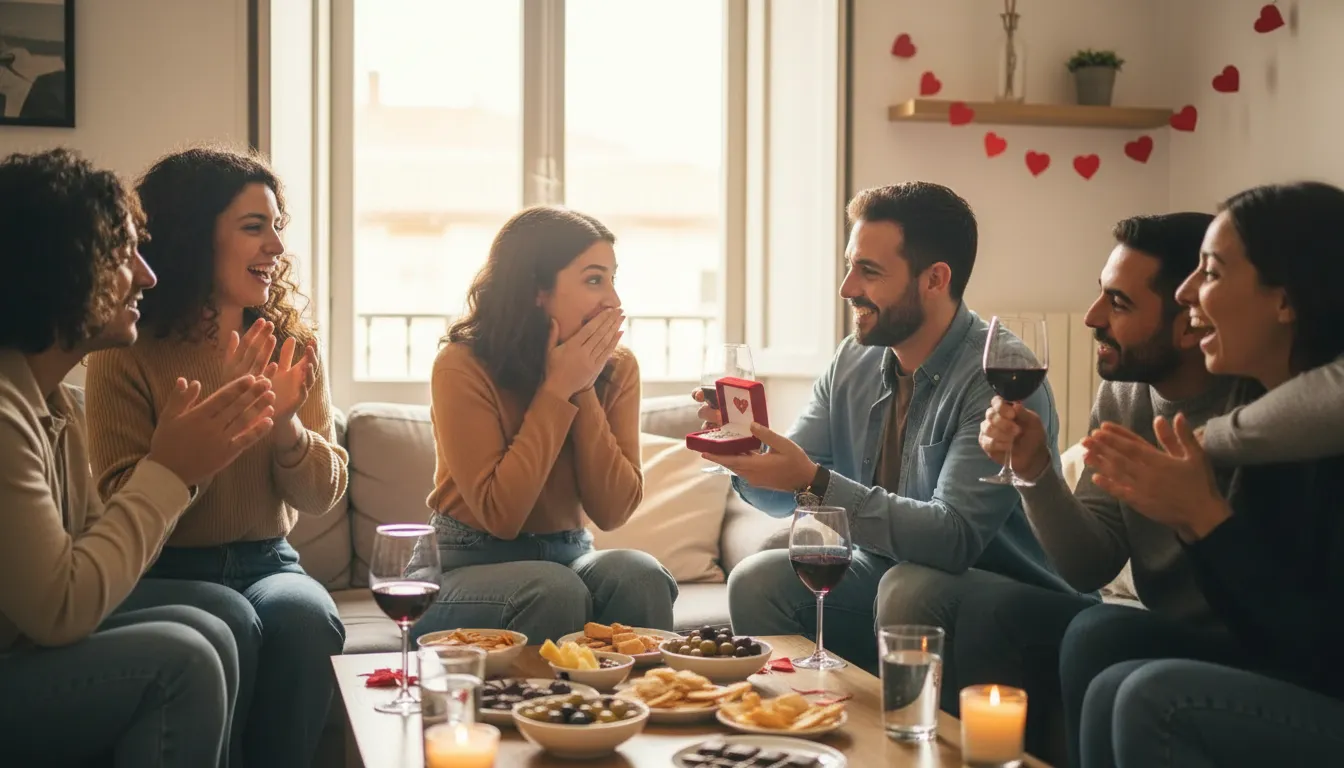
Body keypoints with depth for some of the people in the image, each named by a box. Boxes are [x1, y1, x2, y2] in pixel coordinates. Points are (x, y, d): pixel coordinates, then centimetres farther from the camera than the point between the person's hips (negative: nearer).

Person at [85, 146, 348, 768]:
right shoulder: (126, 354, -5)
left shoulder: (291, 345, 7)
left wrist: (286, 425, -17)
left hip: (267, 563, 3)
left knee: (306, 616, -30)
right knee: (229, 622, -34)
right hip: (167, 571, -3)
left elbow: (322, 495, 4)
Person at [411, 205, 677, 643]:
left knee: (640, 577, -27)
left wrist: (585, 389, -17)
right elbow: (500, 514, -21)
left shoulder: (617, 369, -3)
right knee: (555, 592, -34)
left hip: (570, 557, 4)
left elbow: (613, 512, -10)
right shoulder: (463, 365, -15)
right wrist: (557, 390, -21)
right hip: (472, 567, -4)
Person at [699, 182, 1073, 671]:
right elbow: (781, 497, 6)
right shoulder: (853, 361, 2)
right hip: (883, 574, 6)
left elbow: (954, 539, -30)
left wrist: (814, 483, -31)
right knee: (756, 580, -12)